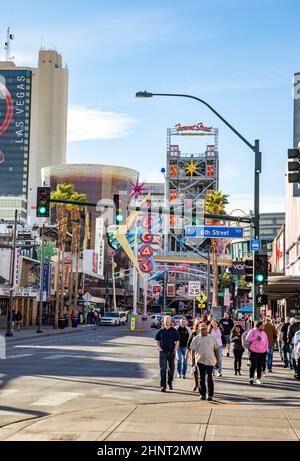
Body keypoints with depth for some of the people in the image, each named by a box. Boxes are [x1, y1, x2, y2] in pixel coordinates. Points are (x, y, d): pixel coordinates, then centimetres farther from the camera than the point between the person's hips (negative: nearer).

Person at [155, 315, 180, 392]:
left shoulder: (174, 331, 2)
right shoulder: (160, 331, 5)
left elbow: (177, 342, 4)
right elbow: (157, 341, 11)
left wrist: (175, 350, -7)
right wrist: (159, 348, -5)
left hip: (171, 352, 1)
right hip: (163, 352, -1)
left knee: (171, 368, 12)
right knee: (163, 368, -9)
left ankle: (170, 383, 31)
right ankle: (163, 386, -12)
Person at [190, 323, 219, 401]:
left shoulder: (212, 338, 8)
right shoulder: (196, 338, 5)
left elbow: (215, 350, 11)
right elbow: (193, 350, 5)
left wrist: (217, 361, 9)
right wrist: (192, 360, -4)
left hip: (210, 361, 0)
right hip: (200, 361, 1)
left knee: (209, 378, -4)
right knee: (201, 378, 5)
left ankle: (210, 395, 1)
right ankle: (202, 394, 13)